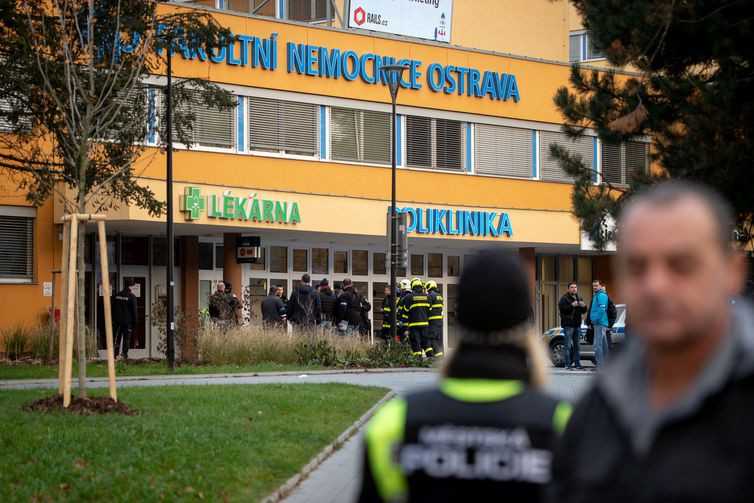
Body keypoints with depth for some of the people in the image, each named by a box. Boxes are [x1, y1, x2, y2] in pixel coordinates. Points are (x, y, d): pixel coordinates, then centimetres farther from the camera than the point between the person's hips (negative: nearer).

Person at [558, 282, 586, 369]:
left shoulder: (579, 299, 18)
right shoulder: (564, 298, -4)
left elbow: (583, 311, 21)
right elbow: (562, 308, -18)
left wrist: (584, 306, -1)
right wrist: (572, 305, -26)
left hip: (577, 324, 7)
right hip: (568, 325, -7)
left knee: (577, 345, 9)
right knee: (568, 345, -8)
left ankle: (577, 363, 13)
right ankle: (568, 364, -7)